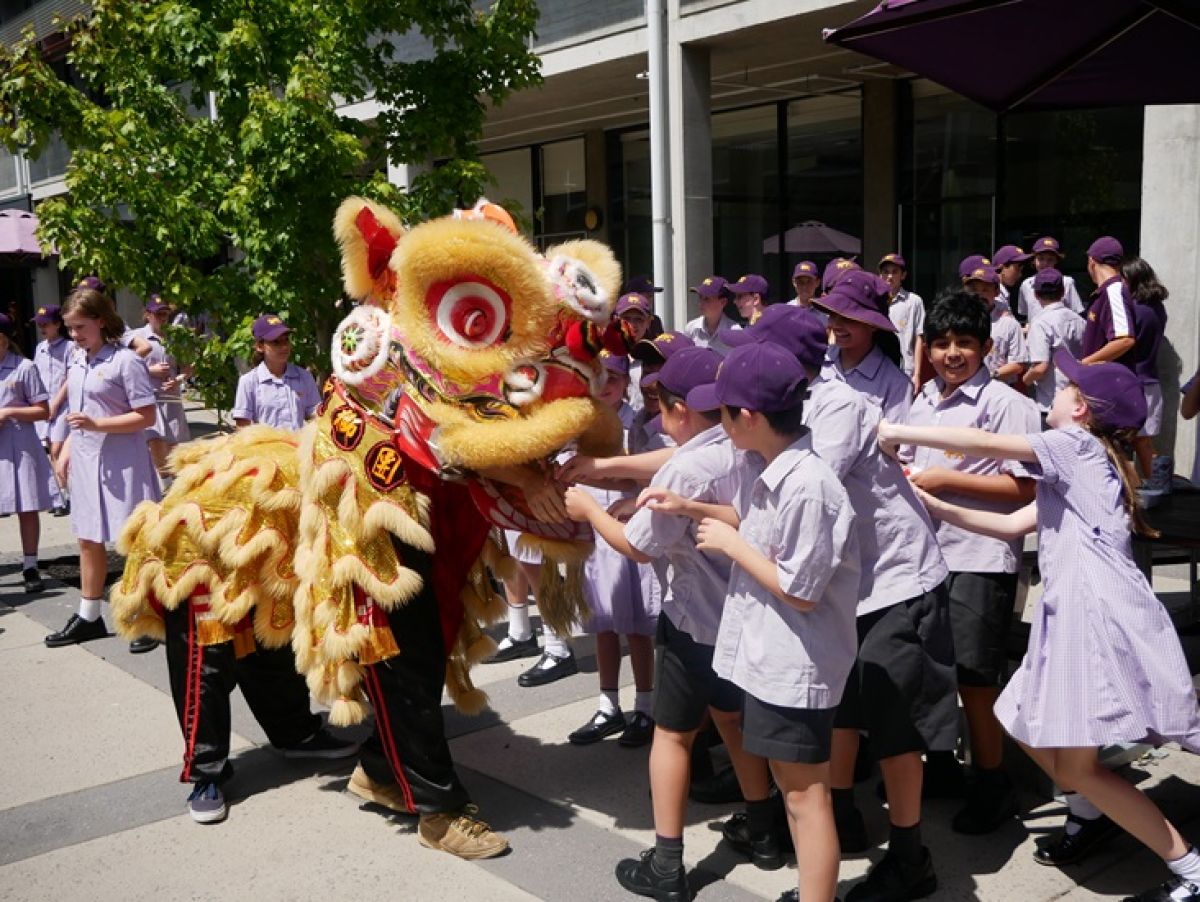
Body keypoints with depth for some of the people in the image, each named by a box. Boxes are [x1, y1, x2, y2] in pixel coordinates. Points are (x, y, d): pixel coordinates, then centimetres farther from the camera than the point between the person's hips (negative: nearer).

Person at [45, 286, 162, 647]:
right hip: (85, 459, 8)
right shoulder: (75, 361, 10)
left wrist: (98, 424, -22)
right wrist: (66, 451, 13)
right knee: (88, 540, 15)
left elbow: (146, 416, -15)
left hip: (121, 464, -8)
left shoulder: (125, 361, -13)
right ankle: (89, 617, 27)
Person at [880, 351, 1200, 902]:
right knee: (1030, 728, 18)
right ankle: (1088, 814, 38)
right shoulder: (1073, 471, 25)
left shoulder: (1075, 443, -3)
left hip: (1102, 615, -10)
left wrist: (896, 432, -6)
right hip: (1076, 615, 10)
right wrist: (938, 508, 17)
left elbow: (985, 445, -12)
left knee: (1076, 765, -10)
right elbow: (1012, 524, 21)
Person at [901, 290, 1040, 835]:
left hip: (980, 557, -7)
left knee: (974, 673, 0)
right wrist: (903, 477, 3)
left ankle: (992, 785, 17)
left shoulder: (1005, 404, -10)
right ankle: (940, 762, 35)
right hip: (926, 550, 7)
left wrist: (948, 480, -18)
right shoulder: (923, 402, 11)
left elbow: (1025, 487, -15)